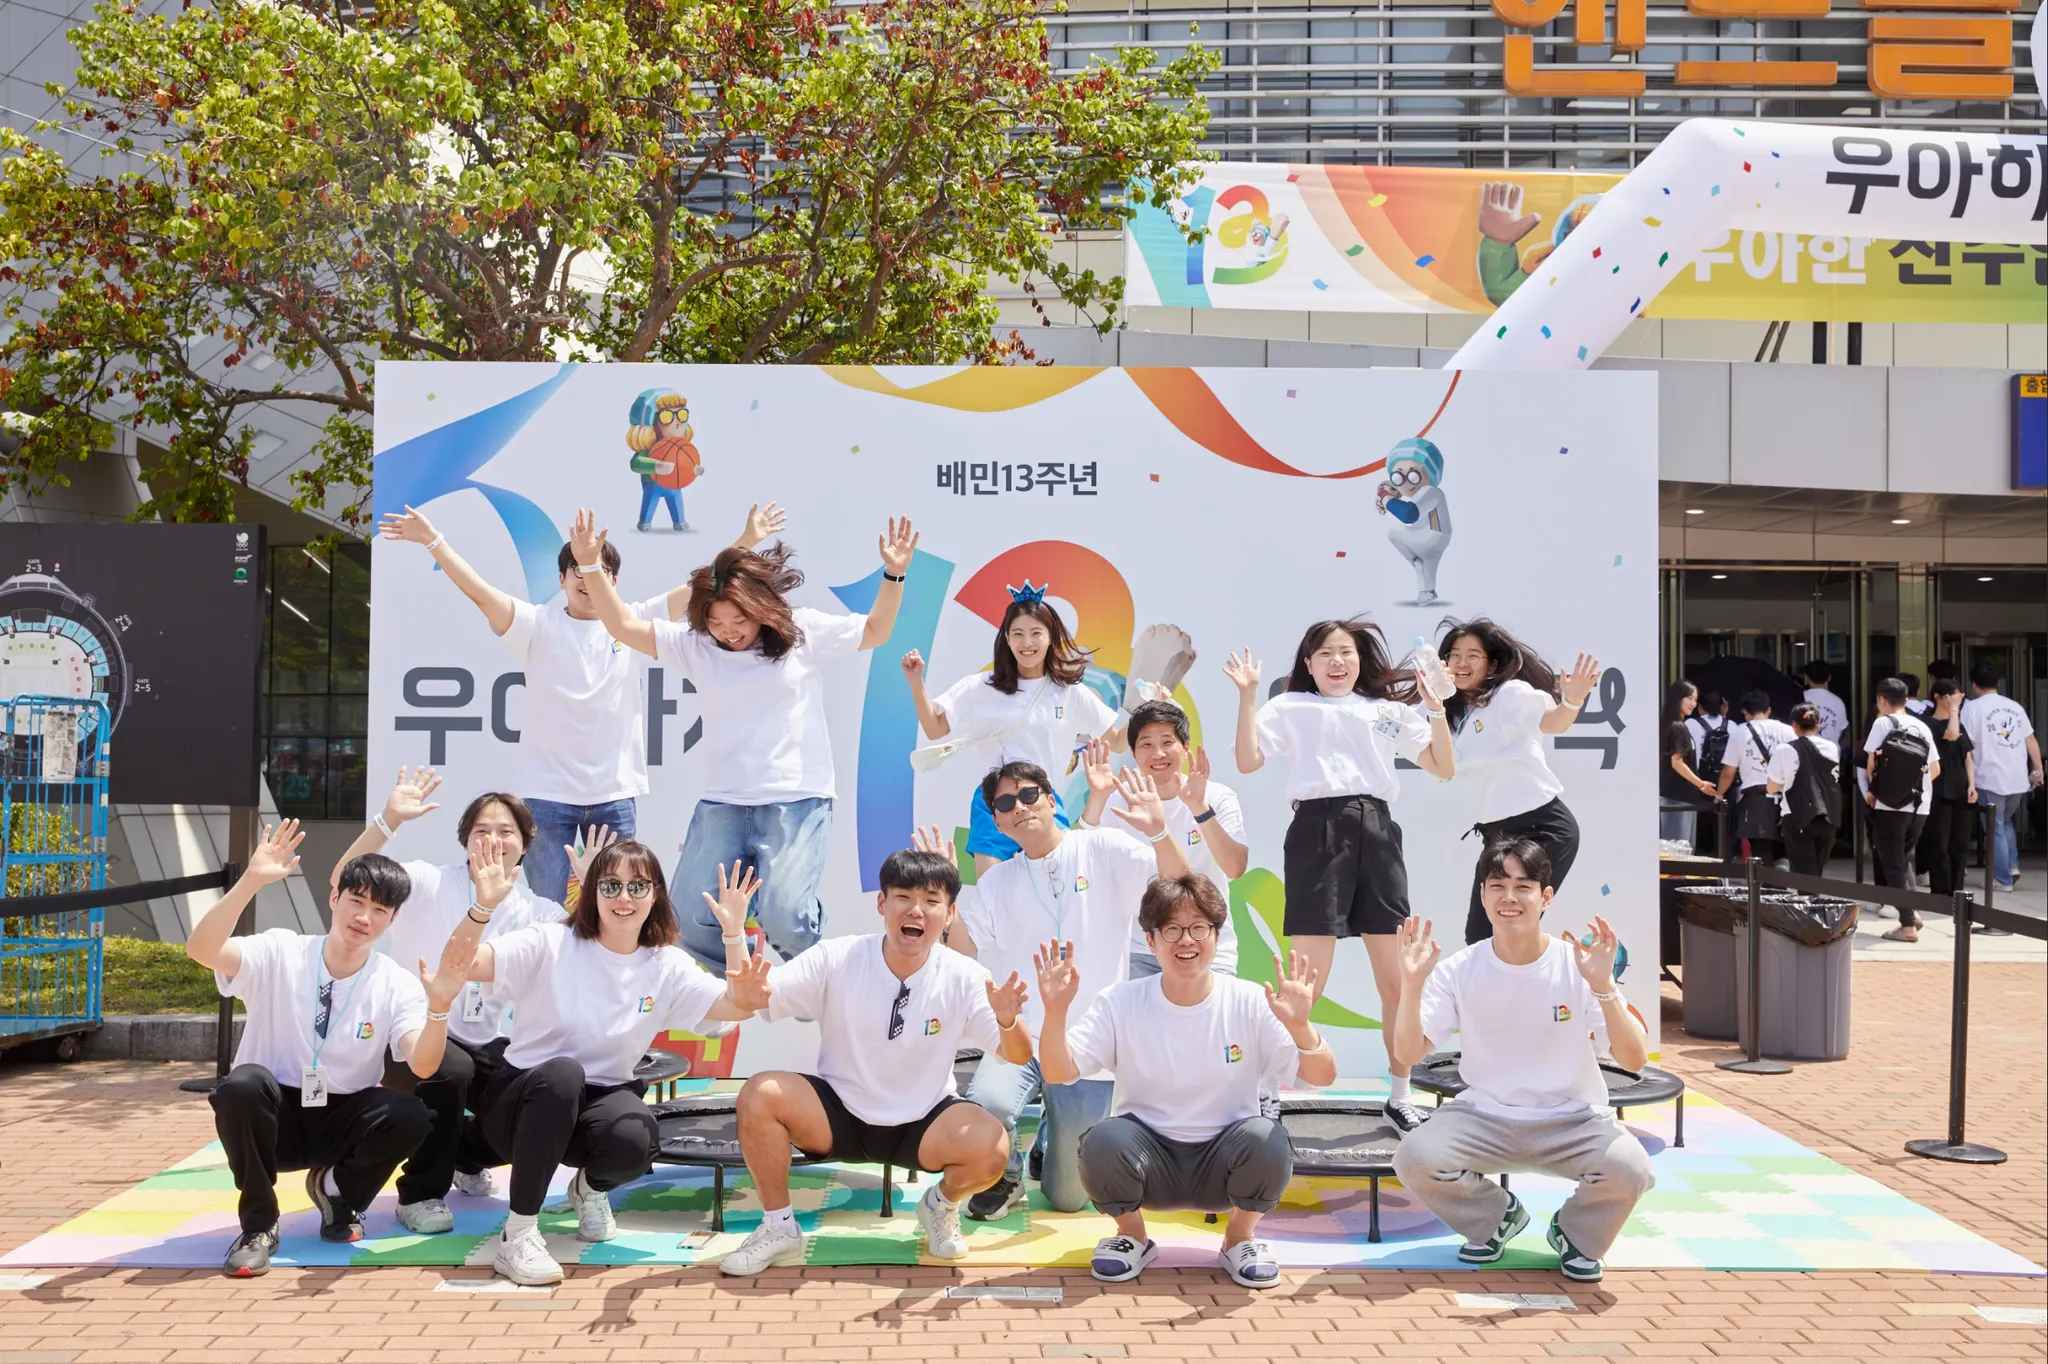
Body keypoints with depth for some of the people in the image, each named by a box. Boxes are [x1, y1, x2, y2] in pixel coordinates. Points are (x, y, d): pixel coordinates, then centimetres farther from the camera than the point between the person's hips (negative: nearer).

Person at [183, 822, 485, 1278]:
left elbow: (423, 1065, -24)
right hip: (273, 1117, -1)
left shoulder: (396, 984, -8)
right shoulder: (279, 953, -11)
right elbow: (200, 949, -30)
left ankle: (336, 1188, 5)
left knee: (410, 1116, -29)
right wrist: (250, 881, -42)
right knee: (245, 1082, -34)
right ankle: (258, 1224, -11)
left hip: (344, 1120, 1)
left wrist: (439, 1008, -44)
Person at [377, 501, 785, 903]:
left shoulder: (633, 621, 6)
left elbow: (696, 588, 4)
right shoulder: (539, 624, 0)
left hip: (615, 794, 2)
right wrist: (433, 540, -21)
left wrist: (746, 541, 0)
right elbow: (479, 591, -10)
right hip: (547, 792, -2)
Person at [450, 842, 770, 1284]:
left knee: (635, 1140, -34)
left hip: (598, 1102, 2)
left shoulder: (668, 966, -2)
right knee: (562, 1073, -38)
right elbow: (462, 965, -23)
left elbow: (740, 1005, -14)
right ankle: (517, 1232, -24)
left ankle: (591, 1187, 7)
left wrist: (734, 931, -23)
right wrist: (482, 905, -38)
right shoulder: (550, 944, -11)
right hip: (523, 1101, -2)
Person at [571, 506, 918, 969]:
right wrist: (591, 567, -6)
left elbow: (875, 631, 10)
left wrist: (894, 574, -3)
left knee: (783, 918, -21)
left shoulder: (805, 631, 1)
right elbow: (625, 626, 4)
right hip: (721, 804, 4)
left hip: (798, 800, -3)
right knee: (692, 922, -3)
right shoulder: (694, 643, 5)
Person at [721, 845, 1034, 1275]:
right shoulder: (836, 960, -14)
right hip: (837, 1112, 0)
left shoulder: (964, 978, -12)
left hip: (923, 1122, 0)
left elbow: (1018, 1057, -12)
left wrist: (1008, 1023, -35)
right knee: (759, 1095, -26)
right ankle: (779, 1227, -3)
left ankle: (942, 1205, 9)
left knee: (991, 1148, -29)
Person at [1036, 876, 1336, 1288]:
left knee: (1266, 1139, -31)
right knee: (1104, 1142, -31)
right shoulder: (1121, 1003, -6)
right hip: (1149, 1156, 0)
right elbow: (1057, 1072, -12)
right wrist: (1055, 1012, -31)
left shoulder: (1249, 1003, -8)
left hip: (1225, 1161, 0)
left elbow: (1321, 1077, -14)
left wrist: (1299, 1026, -35)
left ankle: (1241, 1238, 2)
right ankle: (1131, 1235, 3)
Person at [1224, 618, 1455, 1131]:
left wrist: (1435, 707, 4)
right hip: (1318, 830, -3)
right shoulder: (1290, 708, 12)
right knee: (1308, 981, -8)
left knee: (1396, 978, 4)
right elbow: (1248, 761, -2)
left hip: (1376, 832, 3)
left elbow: (1443, 768, 15)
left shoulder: (1390, 710, 20)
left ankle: (1400, 1097, 18)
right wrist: (1247, 696, -7)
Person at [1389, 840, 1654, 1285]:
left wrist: (1603, 986, -31)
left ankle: (1575, 1235, 7)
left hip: (1572, 1119, -1)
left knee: (1629, 1168, -31)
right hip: (1483, 1117, 1)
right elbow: (1408, 1053, -11)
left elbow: (1634, 1060, -17)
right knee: (1414, 1157, -27)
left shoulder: (1578, 965, -10)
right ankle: (1496, 1217, 9)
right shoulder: (1459, 971, -6)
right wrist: (1412, 984, -27)